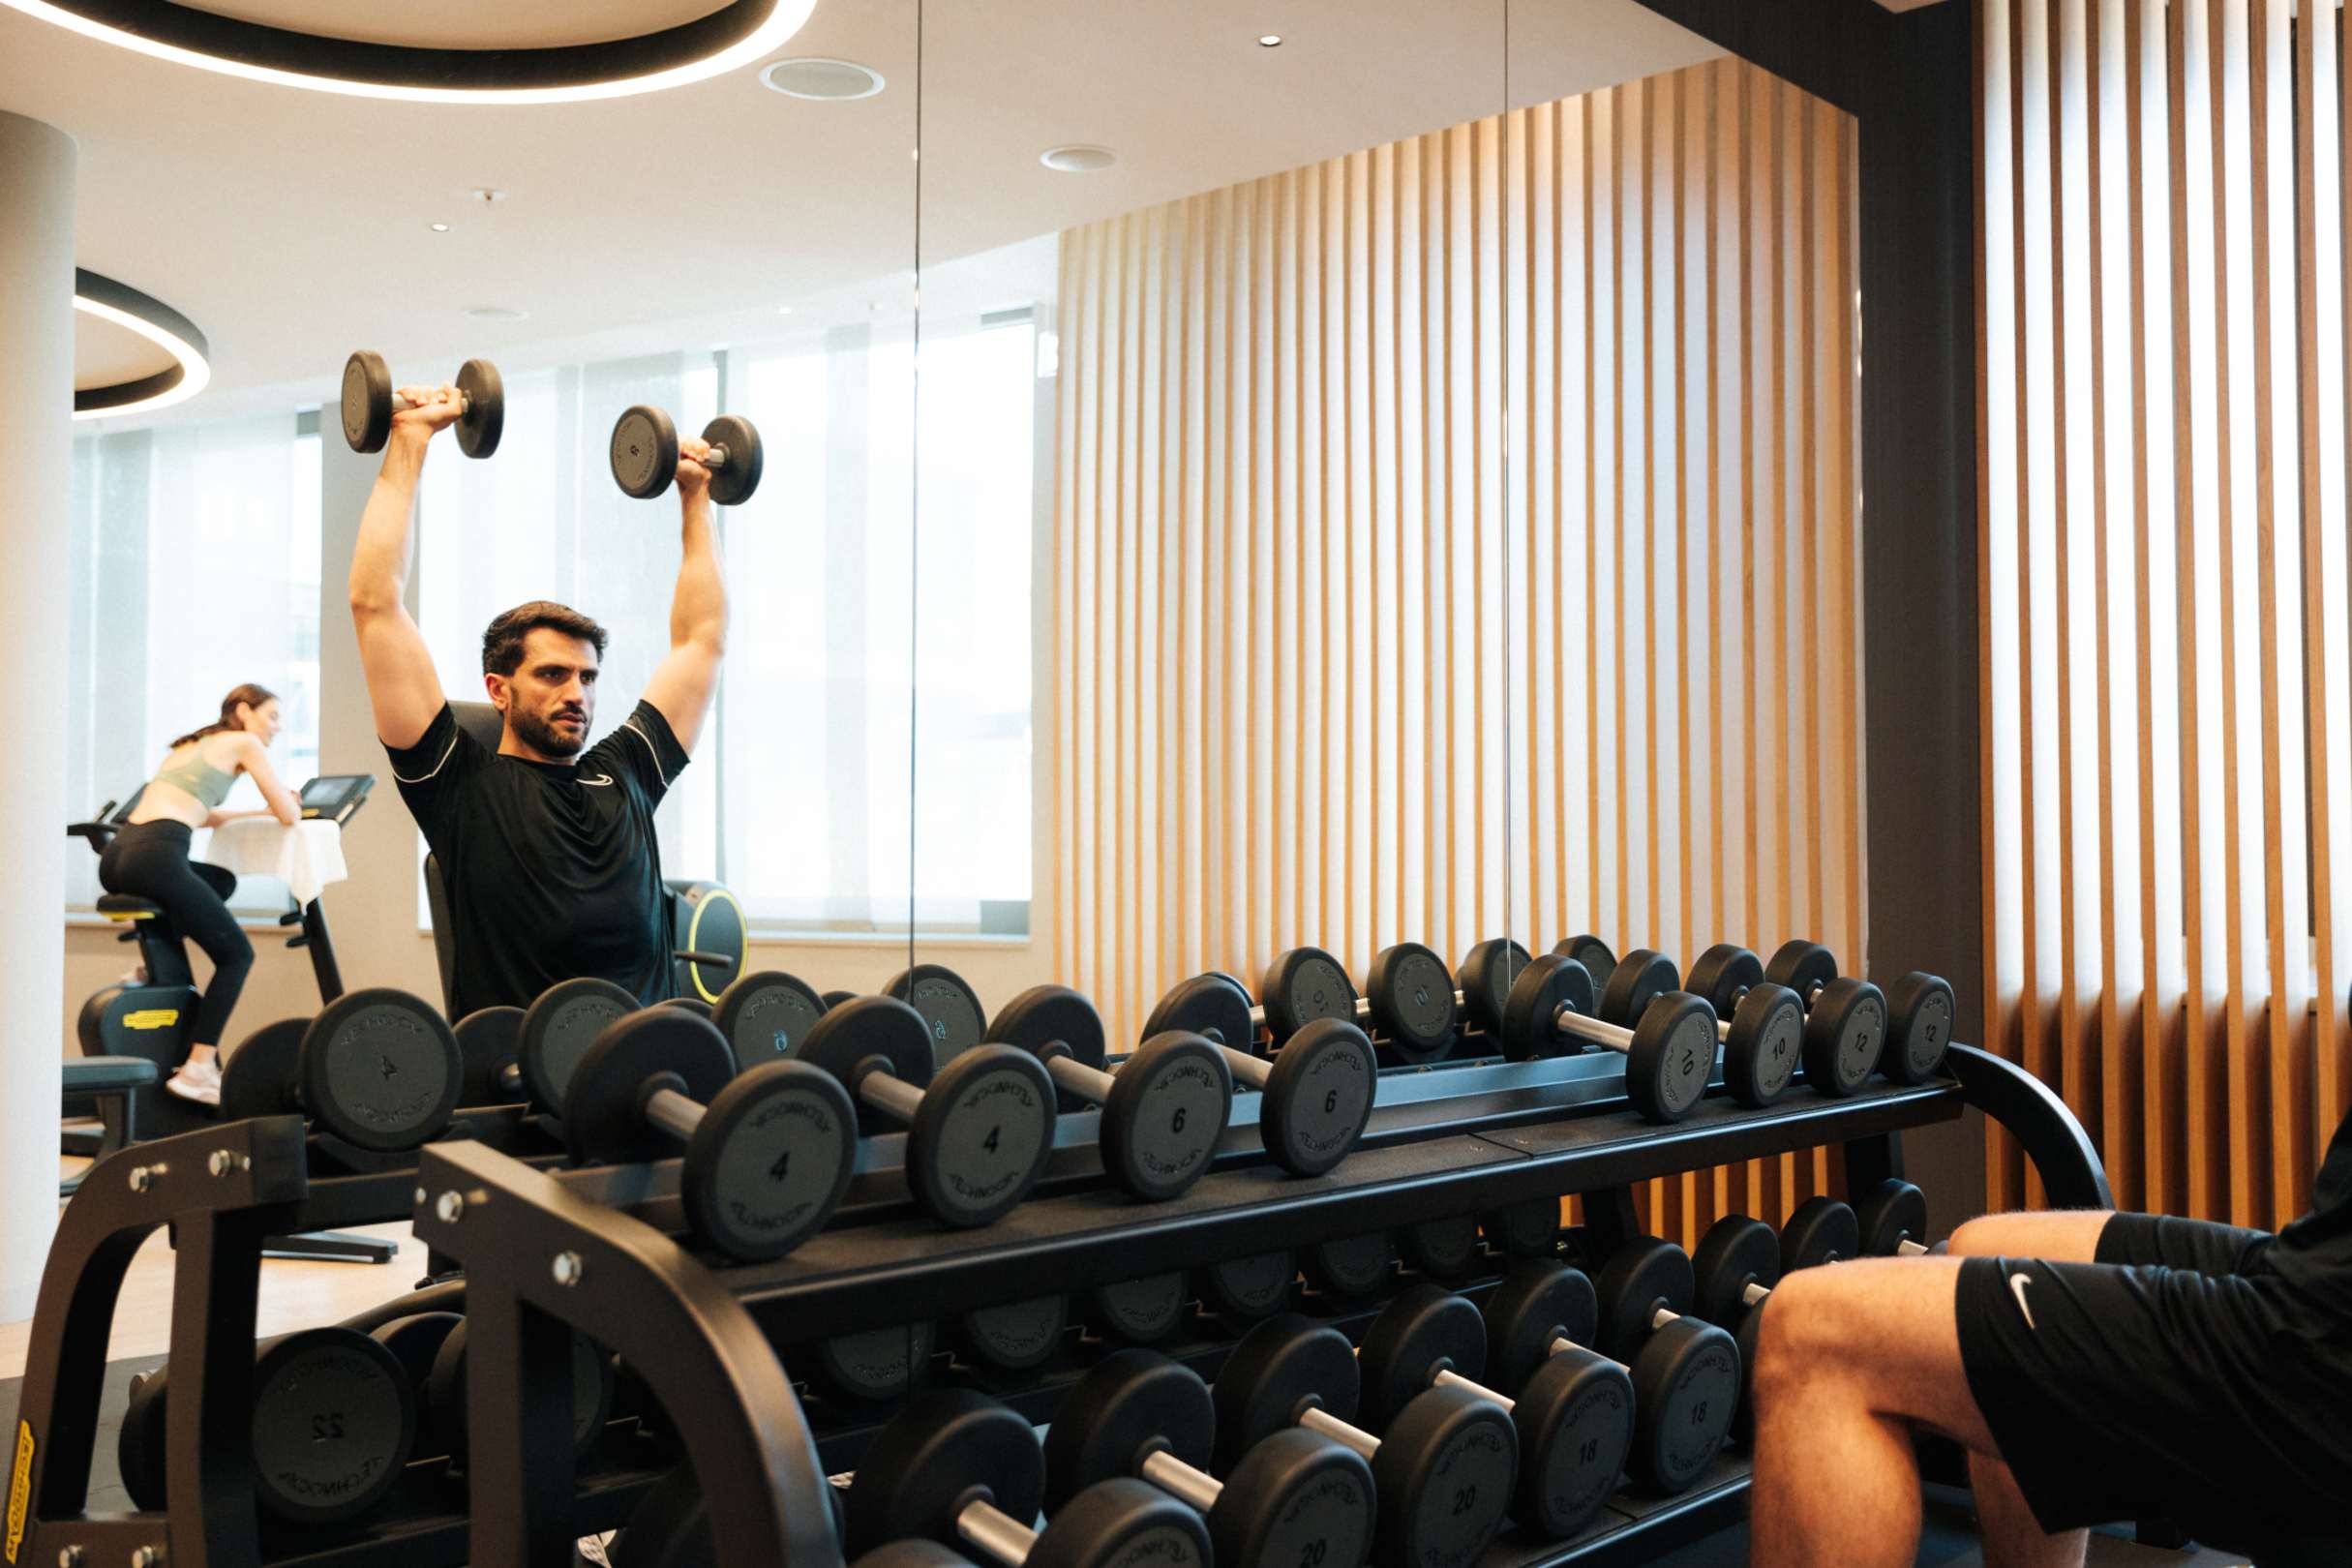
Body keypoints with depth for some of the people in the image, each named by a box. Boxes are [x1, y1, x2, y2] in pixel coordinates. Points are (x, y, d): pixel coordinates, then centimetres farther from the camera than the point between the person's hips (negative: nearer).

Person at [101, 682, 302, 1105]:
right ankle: (197, 1069, -5)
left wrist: (260, 811, 44)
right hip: (156, 857, -8)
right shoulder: (245, 742, 8)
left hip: (116, 857, 8)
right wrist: (274, 808, 29)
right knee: (236, 954, 4)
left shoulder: (192, 744, 30)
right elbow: (290, 816, 6)